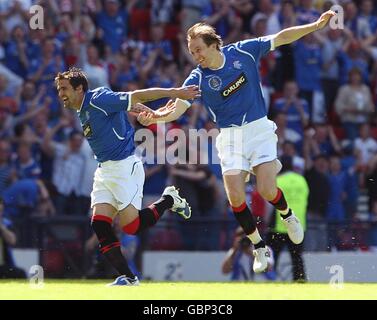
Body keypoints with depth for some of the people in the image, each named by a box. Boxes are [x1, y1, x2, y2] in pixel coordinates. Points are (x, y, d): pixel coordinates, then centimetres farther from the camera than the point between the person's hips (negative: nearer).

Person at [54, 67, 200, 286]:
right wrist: (153, 114, 15)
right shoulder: (83, 112, 13)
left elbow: (135, 97, -14)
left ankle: (169, 200, 12)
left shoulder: (98, 100, -14)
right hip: (105, 170, 9)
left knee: (131, 225, -14)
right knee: (99, 225, -5)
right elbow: (126, 102, 19)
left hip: (125, 166, -9)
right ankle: (128, 277, -2)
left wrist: (175, 93, -13)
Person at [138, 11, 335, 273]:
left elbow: (281, 38, 1)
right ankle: (260, 248, 10)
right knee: (235, 197, -10)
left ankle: (287, 215, 22)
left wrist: (315, 26, -3)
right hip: (229, 137, 1)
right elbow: (177, 109, -17)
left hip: (259, 128, -1)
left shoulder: (243, 52, -6)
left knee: (266, 191, -13)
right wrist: (154, 117, -37)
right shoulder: (198, 78, -8)